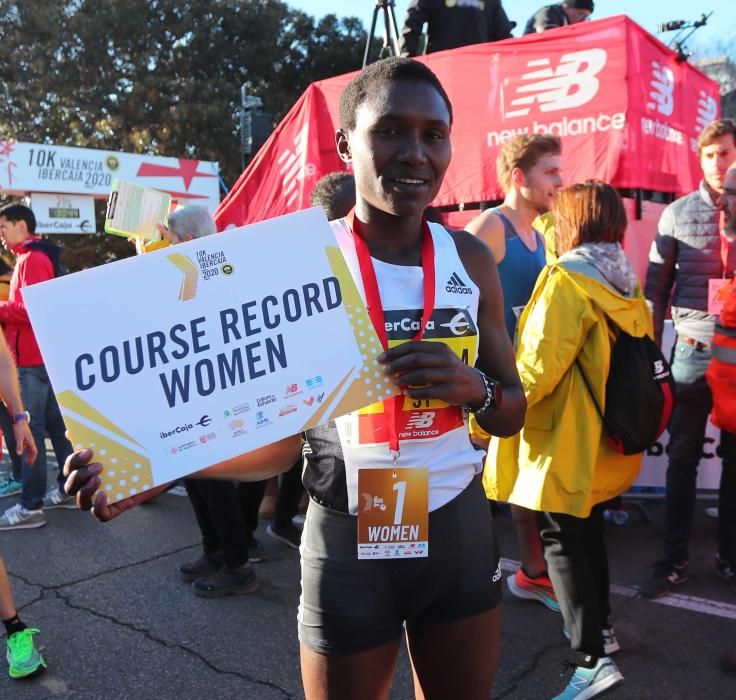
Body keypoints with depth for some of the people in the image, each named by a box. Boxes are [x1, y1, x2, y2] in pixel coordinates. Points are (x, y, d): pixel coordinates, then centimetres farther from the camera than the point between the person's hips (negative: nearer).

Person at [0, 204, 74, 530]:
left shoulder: (32, 259, -12)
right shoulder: (35, 258, 19)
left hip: (33, 358, -10)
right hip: (41, 355, 10)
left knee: (29, 428, -9)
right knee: (54, 424, 13)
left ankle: (30, 506, -6)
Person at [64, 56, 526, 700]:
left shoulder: (471, 259, -2)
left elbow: (516, 412, 5)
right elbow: (279, 437, -10)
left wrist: (473, 388, -17)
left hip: (461, 529, 4)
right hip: (349, 541, -3)